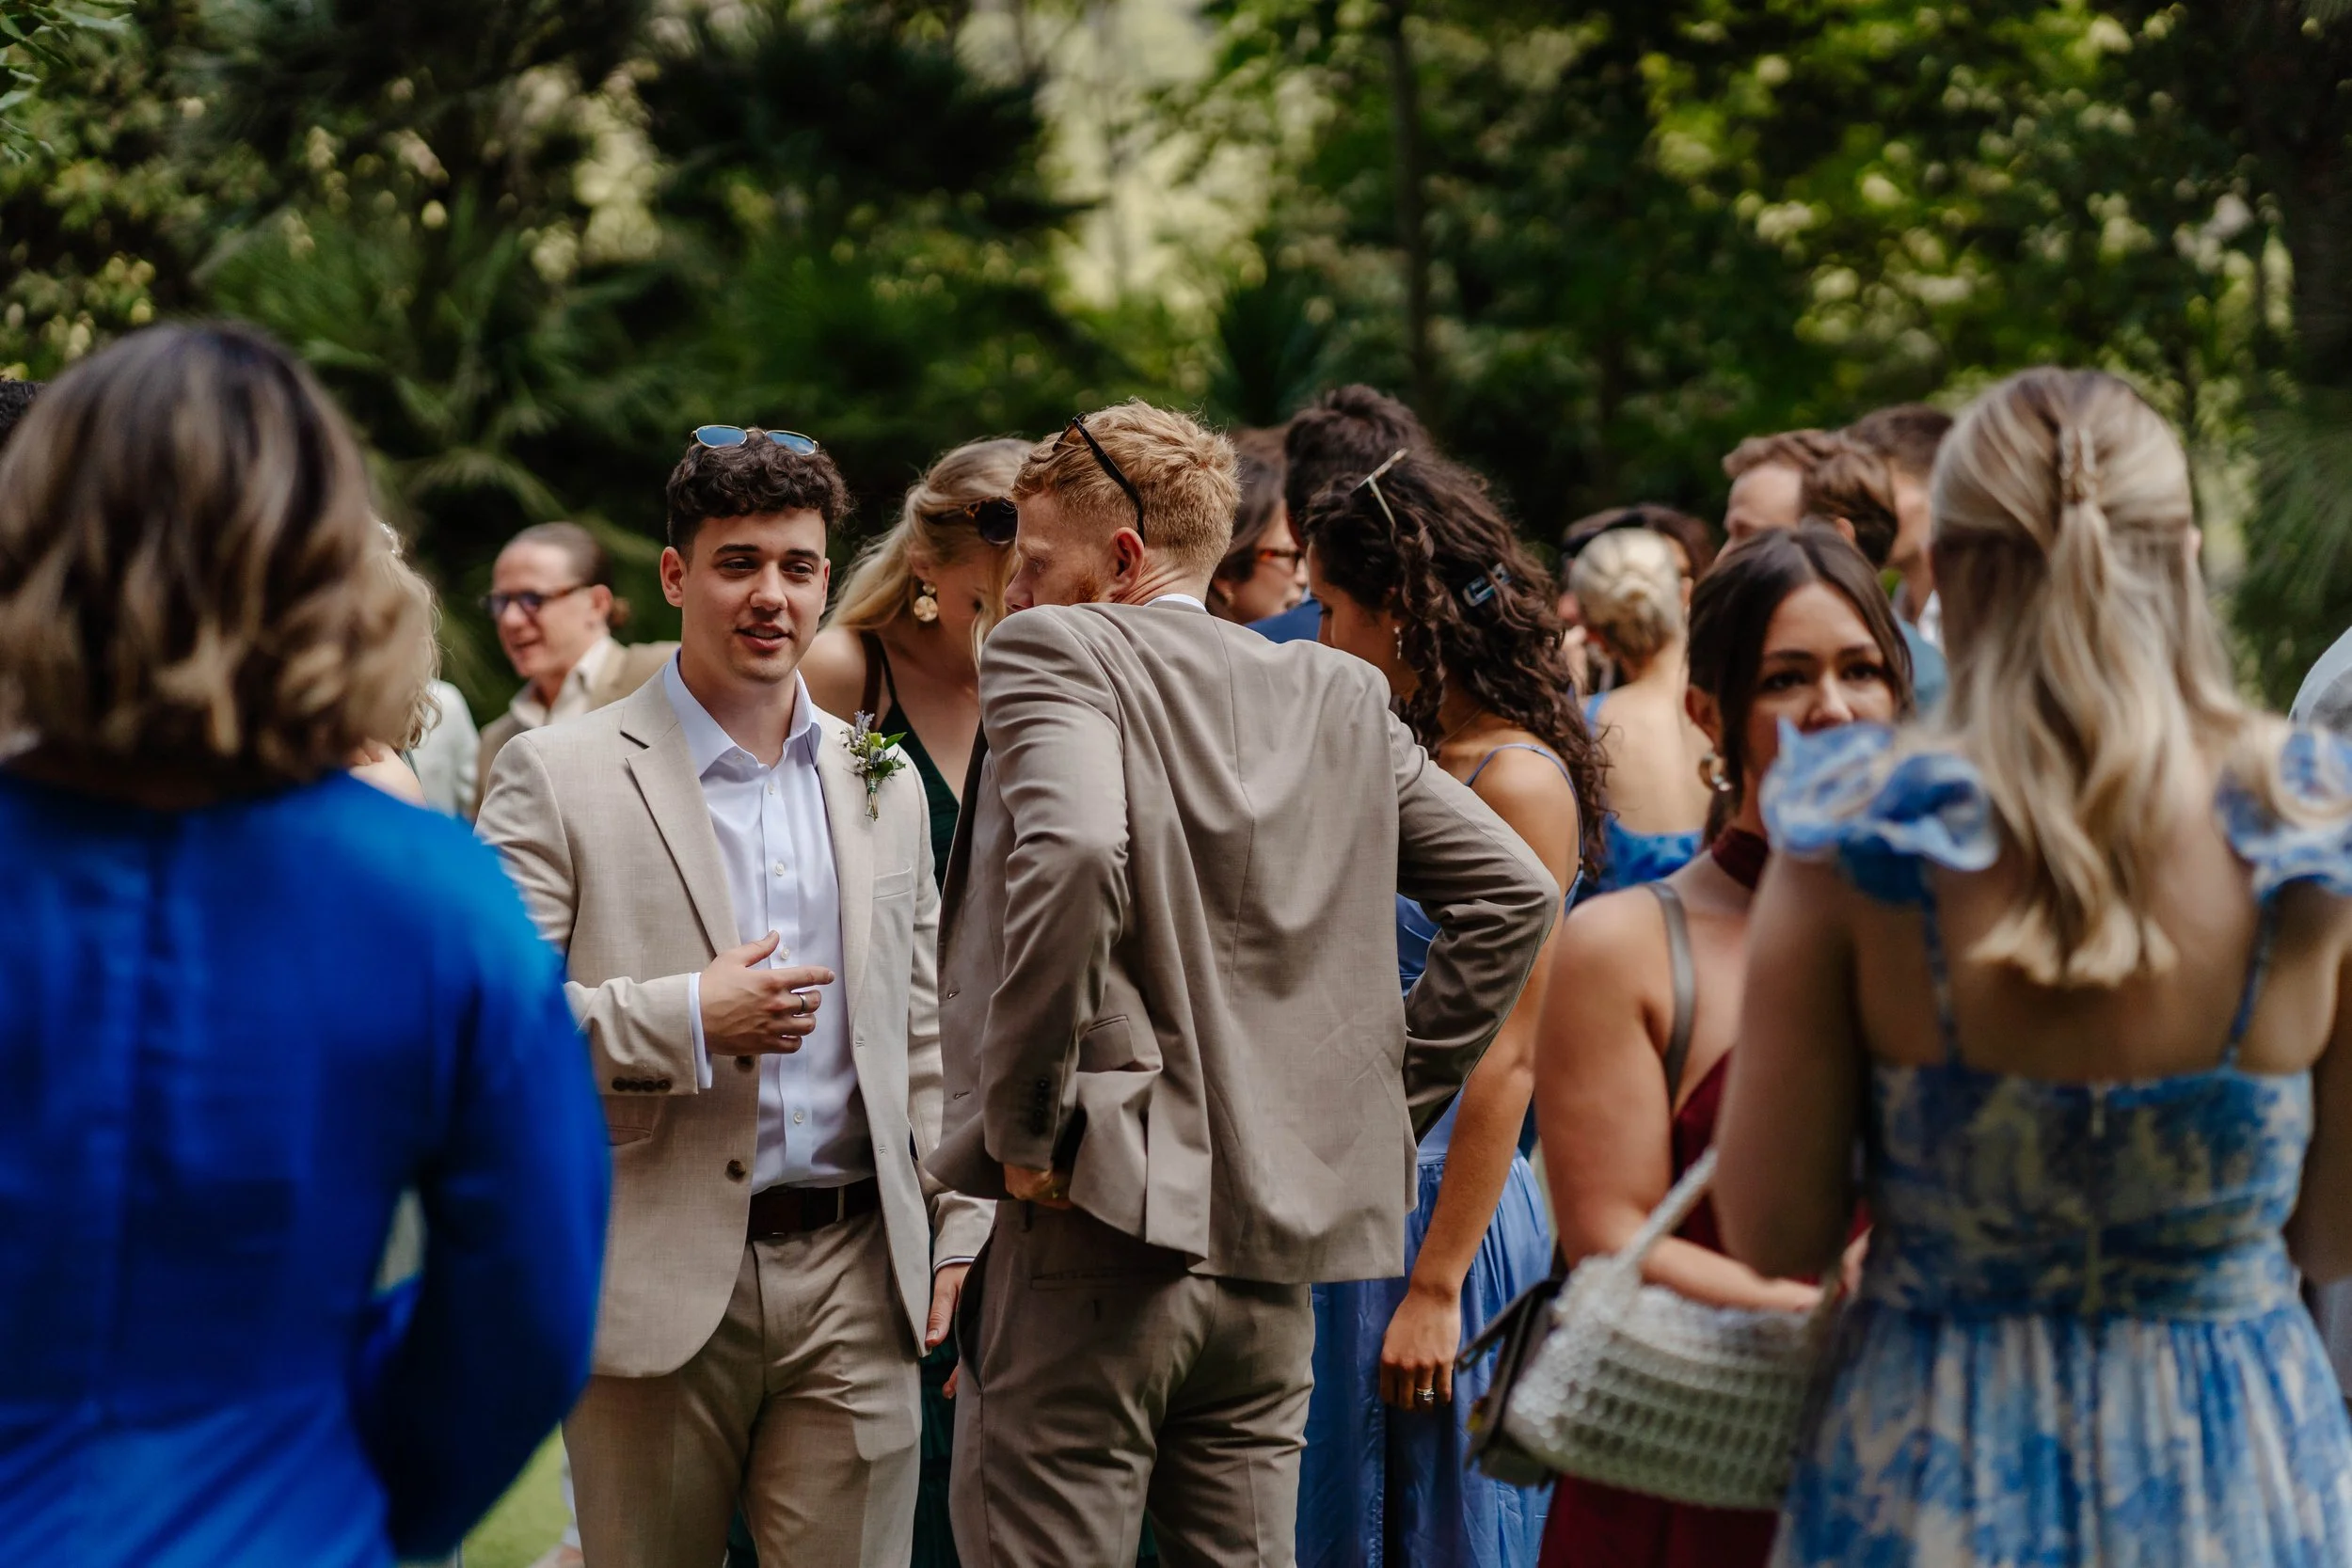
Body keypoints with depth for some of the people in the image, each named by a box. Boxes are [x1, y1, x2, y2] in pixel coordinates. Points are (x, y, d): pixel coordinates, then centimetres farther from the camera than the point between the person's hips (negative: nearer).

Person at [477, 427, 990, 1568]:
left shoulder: (884, 784, 14)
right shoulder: (558, 776, -2)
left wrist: (960, 1233, 9)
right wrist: (687, 1021, -17)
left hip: (853, 1278, 3)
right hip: (655, 1286, -3)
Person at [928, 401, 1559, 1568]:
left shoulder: (1056, 654, -5)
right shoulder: (1339, 695, 13)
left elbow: (1072, 851, -25)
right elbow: (1513, 894, 11)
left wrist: (1023, 1122, -17)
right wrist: (1380, 1106, 13)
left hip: (1096, 1224, -6)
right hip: (1273, 1252, 6)